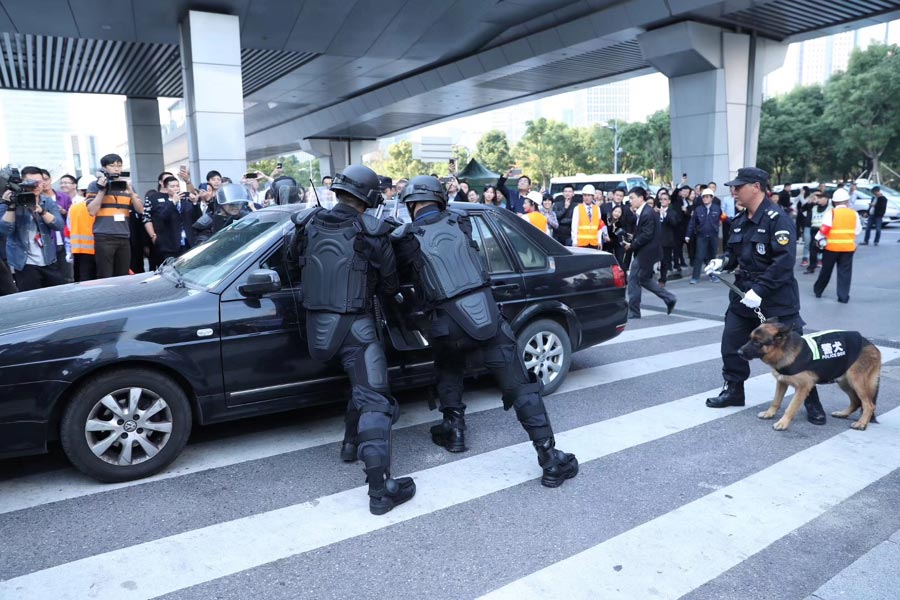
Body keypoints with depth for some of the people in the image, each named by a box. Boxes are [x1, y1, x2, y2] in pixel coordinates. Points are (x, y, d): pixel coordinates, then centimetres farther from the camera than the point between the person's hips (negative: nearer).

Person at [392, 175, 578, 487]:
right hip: (488, 316, 1)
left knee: (449, 370, 32)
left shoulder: (407, 239, 0)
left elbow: (399, 274, 14)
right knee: (520, 386, 4)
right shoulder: (459, 222, 8)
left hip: (449, 326, -1)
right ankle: (550, 458, 2)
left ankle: (453, 430, 31)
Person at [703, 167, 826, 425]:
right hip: (744, 293, 8)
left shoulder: (777, 218, -17)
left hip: (776, 298, -7)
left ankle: (812, 403, 17)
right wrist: (722, 262, -3)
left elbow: (785, 260, -24)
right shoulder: (740, 220, 8)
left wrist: (760, 290, -27)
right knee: (731, 344, 10)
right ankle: (733, 390, 28)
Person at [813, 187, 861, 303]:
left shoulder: (831, 213, -8)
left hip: (832, 246, -1)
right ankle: (843, 296, 2)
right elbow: (858, 231, 5)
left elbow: (824, 229, -12)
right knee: (845, 272, 4)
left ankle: (818, 290, 26)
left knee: (826, 270, 12)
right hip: (848, 247, 2)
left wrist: (818, 239, 1)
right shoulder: (854, 214, 1)